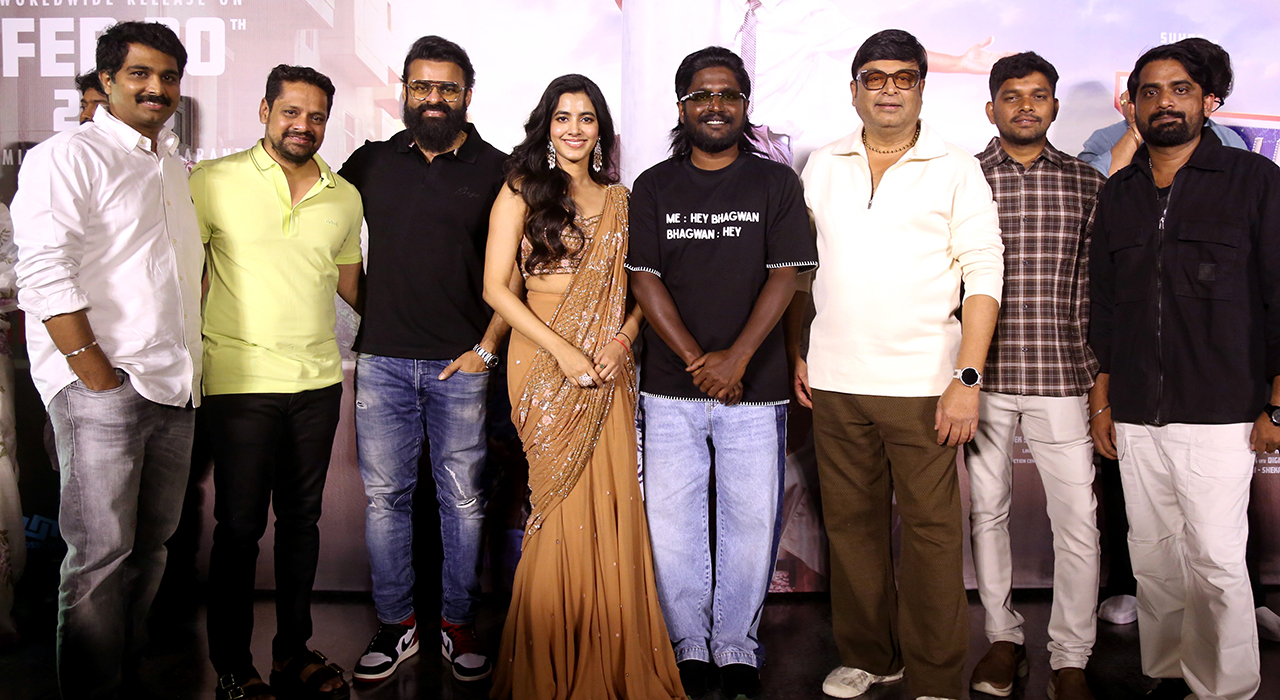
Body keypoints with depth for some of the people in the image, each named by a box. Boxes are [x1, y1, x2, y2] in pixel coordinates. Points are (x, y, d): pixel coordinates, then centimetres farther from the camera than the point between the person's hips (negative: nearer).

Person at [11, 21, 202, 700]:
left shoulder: (174, 167, 20)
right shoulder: (69, 155, -4)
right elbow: (45, 276, -14)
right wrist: (98, 376, -16)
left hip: (173, 388, 7)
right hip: (103, 389, -7)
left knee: (151, 544, 12)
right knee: (101, 555, -4)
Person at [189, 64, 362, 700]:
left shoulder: (344, 198, 10)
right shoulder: (215, 181, -2)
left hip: (318, 382, 4)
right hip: (241, 381, -4)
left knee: (301, 518, 13)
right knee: (239, 525, 3)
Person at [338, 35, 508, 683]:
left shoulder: (496, 170, 3)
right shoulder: (372, 162, 11)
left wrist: (487, 348, -5)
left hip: (462, 364, -2)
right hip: (382, 361, 2)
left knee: (463, 500, 5)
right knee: (384, 497, 6)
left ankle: (458, 624, 19)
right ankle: (395, 625, 20)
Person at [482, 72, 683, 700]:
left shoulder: (620, 200, 13)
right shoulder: (521, 191, 2)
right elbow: (496, 287, -5)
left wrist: (622, 338, -7)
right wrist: (563, 350, -13)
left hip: (608, 370, 3)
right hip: (542, 365, -3)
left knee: (611, 502, 2)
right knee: (562, 504, -1)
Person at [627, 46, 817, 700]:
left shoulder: (776, 183, 5)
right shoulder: (654, 187, 8)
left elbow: (785, 276, -2)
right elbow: (645, 280, 1)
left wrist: (735, 359, -13)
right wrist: (696, 361, -9)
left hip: (754, 387, -1)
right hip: (670, 387, 1)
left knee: (752, 521, 4)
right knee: (672, 519, 5)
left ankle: (737, 646, 21)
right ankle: (689, 646, 22)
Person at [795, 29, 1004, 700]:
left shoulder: (956, 168, 1)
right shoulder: (823, 164, 11)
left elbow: (984, 273, -3)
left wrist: (967, 378, -11)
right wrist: (797, 353, 10)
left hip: (923, 384, -3)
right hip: (834, 382, 3)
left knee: (931, 530, 1)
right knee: (851, 523, 11)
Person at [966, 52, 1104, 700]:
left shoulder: (1087, 183, 7)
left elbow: (1098, 287, 9)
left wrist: (1101, 374, 5)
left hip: (1061, 379, 1)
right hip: (981, 376, 0)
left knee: (1078, 523, 1)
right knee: (985, 511, 10)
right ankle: (1004, 635, 29)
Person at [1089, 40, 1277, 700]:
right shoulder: (1117, 194, 13)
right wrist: (1102, 398, 12)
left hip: (1219, 414, -4)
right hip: (1135, 416, 4)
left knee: (1215, 561, -3)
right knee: (1151, 556, 9)